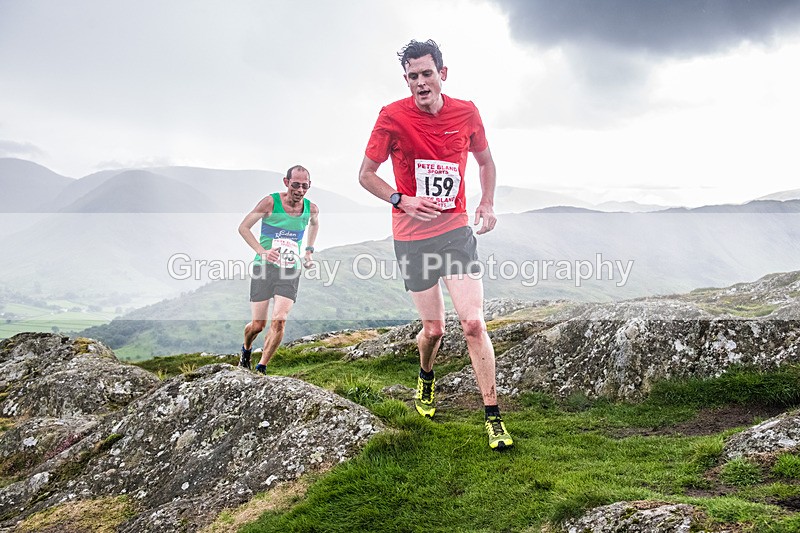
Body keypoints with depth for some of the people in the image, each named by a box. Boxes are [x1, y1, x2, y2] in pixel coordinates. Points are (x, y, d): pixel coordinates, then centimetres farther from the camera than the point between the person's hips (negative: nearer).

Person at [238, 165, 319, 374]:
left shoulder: (311, 208, 1)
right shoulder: (270, 202, -10)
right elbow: (243, 227, -6)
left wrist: (309, 250, 17)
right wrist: (261, 251, -19)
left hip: (290, 272, 2)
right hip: (264, 268, -2)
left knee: (279, 322, -14)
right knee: (258, 324, 3)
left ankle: (261, 368, -1)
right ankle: (246, 350, 37)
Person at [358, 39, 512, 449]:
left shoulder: (466, 112, 0)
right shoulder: (393, 117, -7)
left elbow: (486, 161, 17)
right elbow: (366, 174, -1)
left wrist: (487, 204, 2)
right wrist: (402, 200, -17)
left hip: (456, 229, 1)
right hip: (411, 236, -1)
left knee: (473, 324, -8)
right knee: (433, 329, 7)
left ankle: (493, 418, 3)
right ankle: (426, 378, 43)